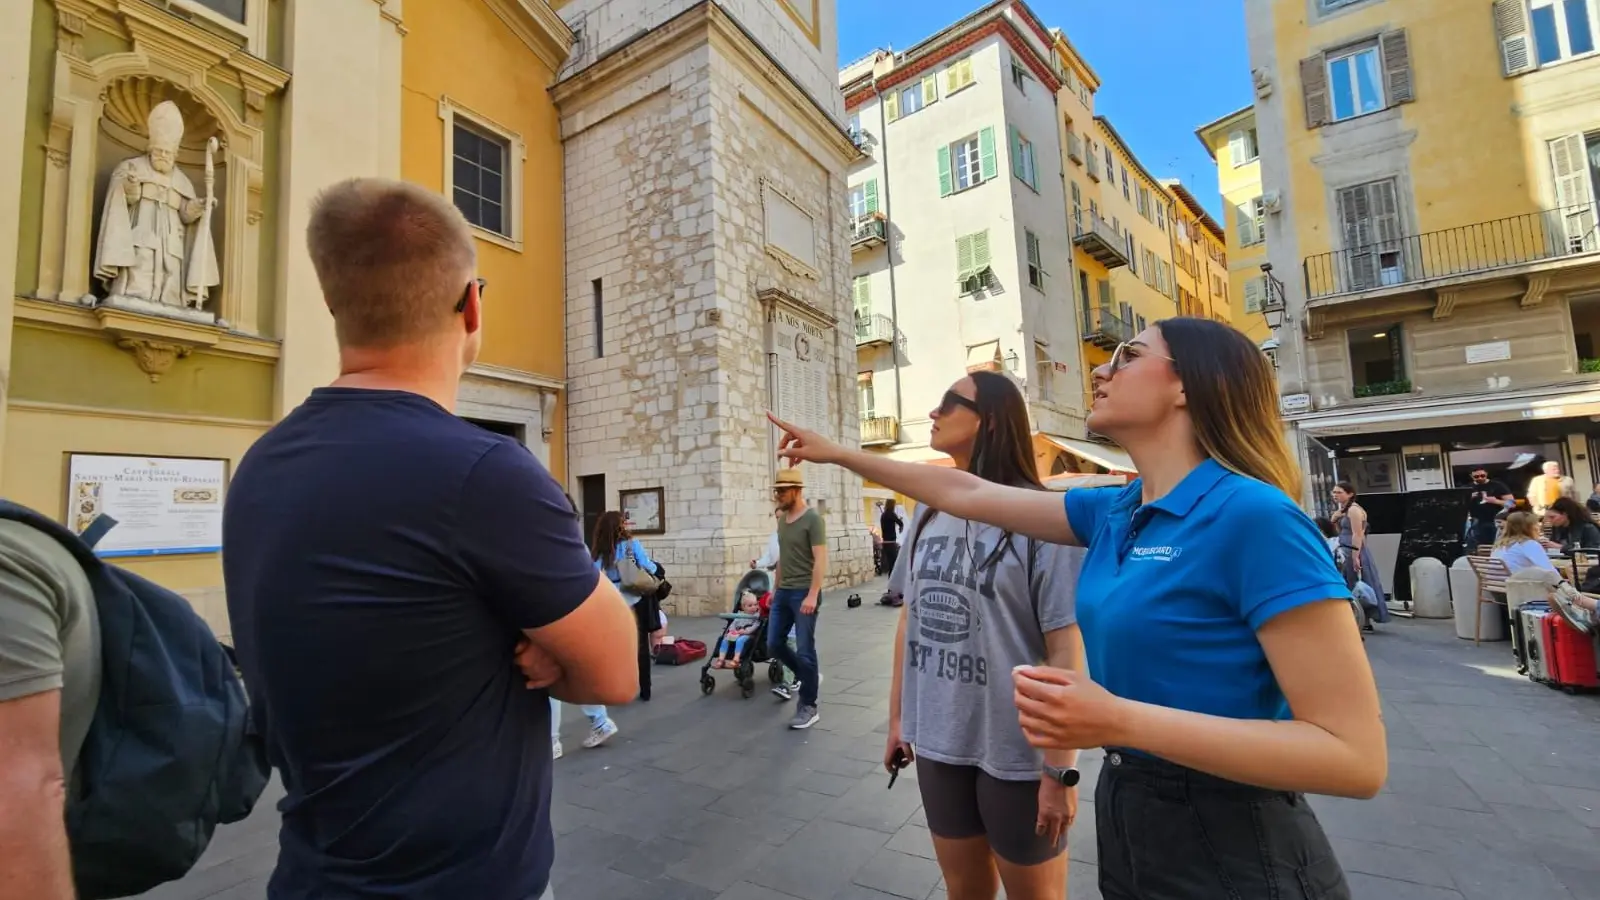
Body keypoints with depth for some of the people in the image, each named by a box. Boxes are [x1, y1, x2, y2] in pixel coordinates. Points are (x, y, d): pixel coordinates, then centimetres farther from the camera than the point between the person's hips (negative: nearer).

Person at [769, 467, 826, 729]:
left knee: (805, 651, -2)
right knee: (774, 644, 11)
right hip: (783, 593, 8)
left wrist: (812, 595, -23)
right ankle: (807, 676, 34)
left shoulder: (812, 519, -12)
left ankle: (808, 707, 12)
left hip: (804, 594, -8)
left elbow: (820, 561, -16)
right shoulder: (782, 519, 12)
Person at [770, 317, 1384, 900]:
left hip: (1232, 846, -7)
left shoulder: (1253, 516, -21)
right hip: (1127, 815, 7)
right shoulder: (1112, 513, 1)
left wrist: (1120, 721, -28)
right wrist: (839, 455, 12)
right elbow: (967, 494, 8)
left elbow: (1357, 756, -21)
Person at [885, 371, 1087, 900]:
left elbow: (1066, 648, -15)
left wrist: (1061, 768, -14)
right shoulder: (929, 515, 3)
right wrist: (897, 717, 12)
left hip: (1017, 753, -5)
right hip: (937, 743, 5)